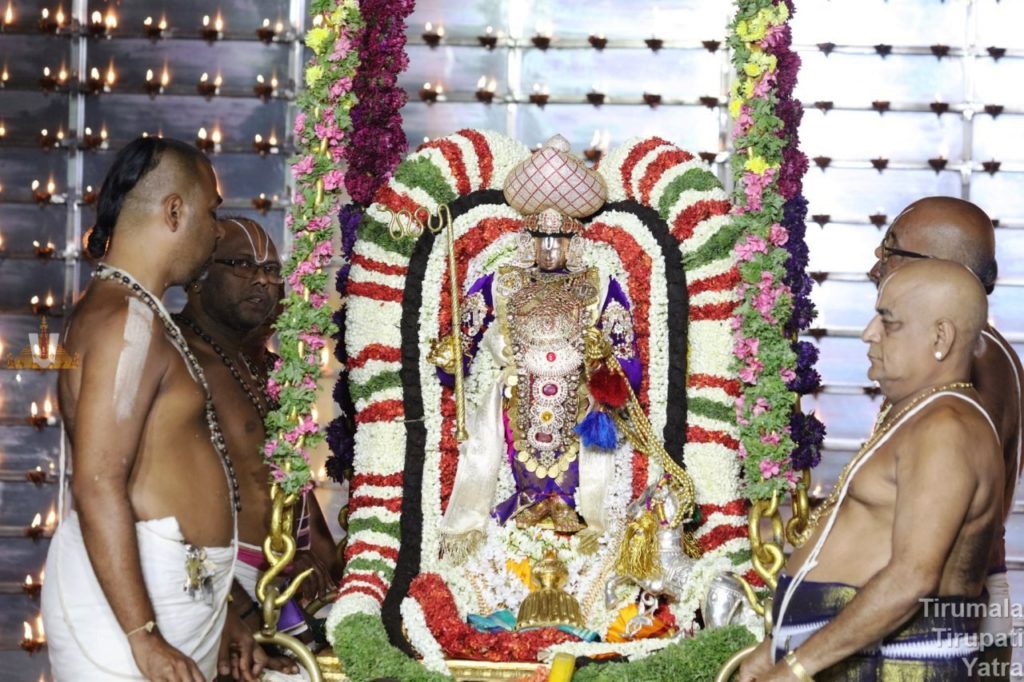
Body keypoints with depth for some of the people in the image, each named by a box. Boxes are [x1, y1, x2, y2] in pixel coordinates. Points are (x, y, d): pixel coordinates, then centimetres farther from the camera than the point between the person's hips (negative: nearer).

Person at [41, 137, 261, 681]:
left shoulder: (138, 315, 19)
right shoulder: (126, 322, -13)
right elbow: (98, 487, -21)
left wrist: (213, 616, 22)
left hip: (176, 595, 10)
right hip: (128, 596, -10)